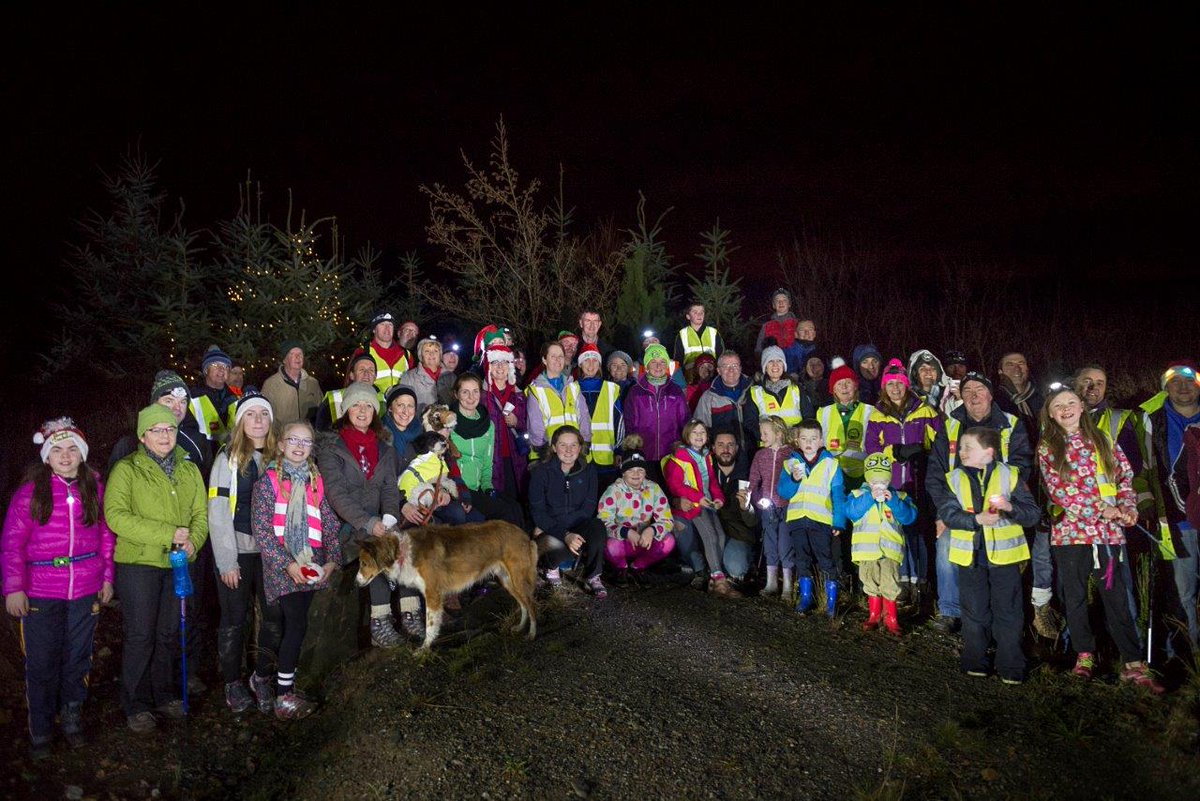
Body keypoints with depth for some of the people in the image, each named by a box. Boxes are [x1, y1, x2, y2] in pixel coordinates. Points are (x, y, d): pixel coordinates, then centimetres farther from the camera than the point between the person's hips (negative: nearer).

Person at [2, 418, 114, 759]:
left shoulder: (95, 488, 4)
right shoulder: (30, 491, -5)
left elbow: (106, 535, 11)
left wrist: (107, 577, 9)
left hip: (86, 592, 2)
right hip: (40, 593, -2)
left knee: (78, 659, 12)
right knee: (42, 664, 5)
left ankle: (72, 718, 31)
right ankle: (40, 731, 22)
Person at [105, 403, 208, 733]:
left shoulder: (189, 470, 10)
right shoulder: (127, 470, -6)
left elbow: (201, 513, 8)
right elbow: (116, 516, -17)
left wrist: (193, 541, -13)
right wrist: (167, 534, -21)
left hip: (176, 563, 5)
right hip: (139, 562, -5)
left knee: (168, 634, 14)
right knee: (140, 637, 1)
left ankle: (163, 695, 30)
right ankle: (136, 706, 15)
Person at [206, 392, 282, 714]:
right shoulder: (229, 458, -6)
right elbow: (218, 514, -9)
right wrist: (226, 561, -11)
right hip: (237, 551, -3)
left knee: (274, 615, 3)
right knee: (235, 618, 6)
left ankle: (262, 677, 20)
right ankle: (232, 682, 22)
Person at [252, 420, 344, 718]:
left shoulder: (316, 481, 11)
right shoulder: (268, 481, -3)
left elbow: (330, 524, 10)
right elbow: (260, 529, -8)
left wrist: (332, 560, -3)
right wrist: (288, 564, -15)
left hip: (312, 566, 5)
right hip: (281, 567, -5)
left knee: (290, 626, 9)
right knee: (297, 624, -13)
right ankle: (284, 696, -4)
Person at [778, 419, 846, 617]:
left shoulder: (831, 464, 3)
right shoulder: (790, 463, 9)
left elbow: (838, 495, 1)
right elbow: (782, 492, 4)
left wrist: (839, 522, -4)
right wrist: (793, 479, -15)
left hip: (821, 519, -3)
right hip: (797, 518, 3)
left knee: (825, 560, -2)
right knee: (802, 560, 10)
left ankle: (832, 598, 10)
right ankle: (806, 597, 21)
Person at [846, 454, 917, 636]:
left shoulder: (898, 496, 6)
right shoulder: (859, 494, 2)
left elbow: (909, 517, -6)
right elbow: (850, 512, -16)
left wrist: (893, 501, -17)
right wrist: (870, 497, -20)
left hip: (890, 548, 0)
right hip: (867, 548, 1)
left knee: (890, 585, -4)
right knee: (871, 585, 11)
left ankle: (891, 619, 10)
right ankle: (874, 615, 27)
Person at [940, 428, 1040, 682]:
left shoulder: (1009, 476, -4)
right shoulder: (956, 479, 2)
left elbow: (1033, 513, -5)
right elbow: (946, 513, -8)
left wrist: (1011, 507, -24)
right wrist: (976, 519, -22)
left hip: (1004, 554, -2)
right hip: (970, 556, 2)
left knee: (1007, 612, 4)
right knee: (974, 612, 11)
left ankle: (1010, 666, 14)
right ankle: (975, 661, 24)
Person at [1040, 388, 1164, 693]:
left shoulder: (1102, 440, 9)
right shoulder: (1047, 448, 1)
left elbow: (1125, 475, 9)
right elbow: (1060, 492, -7)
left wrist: (1128, 506, -8)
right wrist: (1101, 511, -13)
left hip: (1108, 531, 1)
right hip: (1071, 531, -1)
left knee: (1116, 597, 1)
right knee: (1075, 597, 9)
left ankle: (1134, 664, 7)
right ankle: (1085, 654, 24)